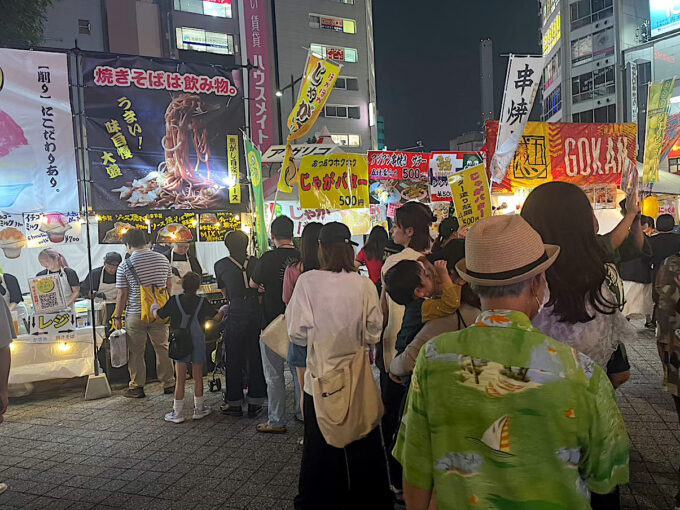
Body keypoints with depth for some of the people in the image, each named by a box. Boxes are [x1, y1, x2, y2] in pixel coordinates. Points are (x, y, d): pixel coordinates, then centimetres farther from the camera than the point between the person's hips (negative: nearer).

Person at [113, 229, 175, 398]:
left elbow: (122, 295, -9)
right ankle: (168, 384, 19)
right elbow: (168, 286, 9)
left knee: (136, 352, 9)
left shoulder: (125, 266, -9)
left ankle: (137, 387, 17)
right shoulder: (163, 259, 2)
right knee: (162, 348, 13)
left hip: (135, 315, -3)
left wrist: (117, 316, 2)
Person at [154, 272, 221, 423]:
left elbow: (158, 315, -1)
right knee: (198, 378, 11)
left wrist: (154, 309, 22)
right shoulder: (202, 302, -5)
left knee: (180, 380, 4)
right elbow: (217, 317, -3)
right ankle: (199, 409, 20)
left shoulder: (174, 301, -6)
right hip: (198, 344, 0)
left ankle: (177, 413, 8)